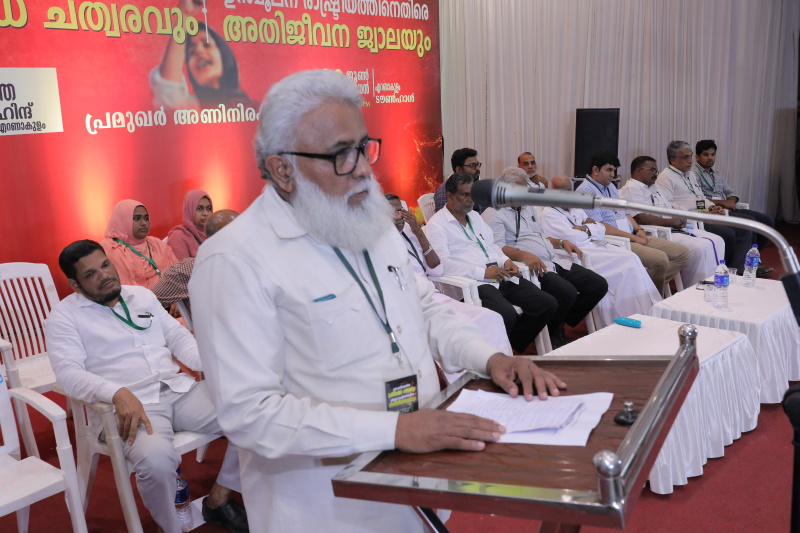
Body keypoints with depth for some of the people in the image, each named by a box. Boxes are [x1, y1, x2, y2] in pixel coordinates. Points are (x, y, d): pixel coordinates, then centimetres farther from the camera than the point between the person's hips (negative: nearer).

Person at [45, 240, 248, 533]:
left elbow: (179, 337, 19)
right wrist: (118, 393, -29)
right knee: (156, 460, -38)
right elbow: (69, 372, -10)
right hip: (131, 405, -5)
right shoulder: (64, 317, 4)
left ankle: (217, 500, 3)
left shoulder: (142, 295, 20)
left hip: (180, 389, 5)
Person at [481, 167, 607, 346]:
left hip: (555, 262, 9)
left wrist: (561, 242, 16)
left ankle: (559, 327, 6)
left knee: (599, 285, -3)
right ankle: (550, 334, -4)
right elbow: (498, 247, -17)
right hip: (533, 267, -9)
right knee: (567, 292, -33)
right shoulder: (493, 214, -3)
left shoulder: (528, 207, 25)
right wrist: (524, 255, -32)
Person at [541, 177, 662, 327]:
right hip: (580, 252, -8)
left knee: (631, 257, -16)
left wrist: (585, 229, -2)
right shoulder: (549, 213, 0)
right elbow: (569, 237, -13)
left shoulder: (576, 209, 24)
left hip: (597, 246, 8)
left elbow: (601, 230, 18)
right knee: (627, 260, -22)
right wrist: (590, 229, 4)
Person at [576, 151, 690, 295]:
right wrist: (632, 237, -15)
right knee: (660, 259, -29)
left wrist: (638, 229, 5)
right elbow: (599, 227, -18)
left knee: (682, 253, -1)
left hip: (632, 237, 10)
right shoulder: (585, 191, -9)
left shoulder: (610, 187, 22)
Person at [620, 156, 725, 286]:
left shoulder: (654, 186, 26)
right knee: (700, 247, -27)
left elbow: (669, 207, 30)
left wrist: (680, 218, 5)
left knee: (717, 241, 0)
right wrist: (670, 222, -15)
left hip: (676, 229, 11)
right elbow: (639, 217, -20)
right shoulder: (631, 189, -7)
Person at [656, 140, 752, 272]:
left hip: (706, 217, 10)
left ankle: (736, 271, -16)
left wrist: (712, 207, 7)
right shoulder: (665, 177, -5)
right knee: (727, 233, -26)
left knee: (744, 231, -7)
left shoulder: (691, 175, 26)